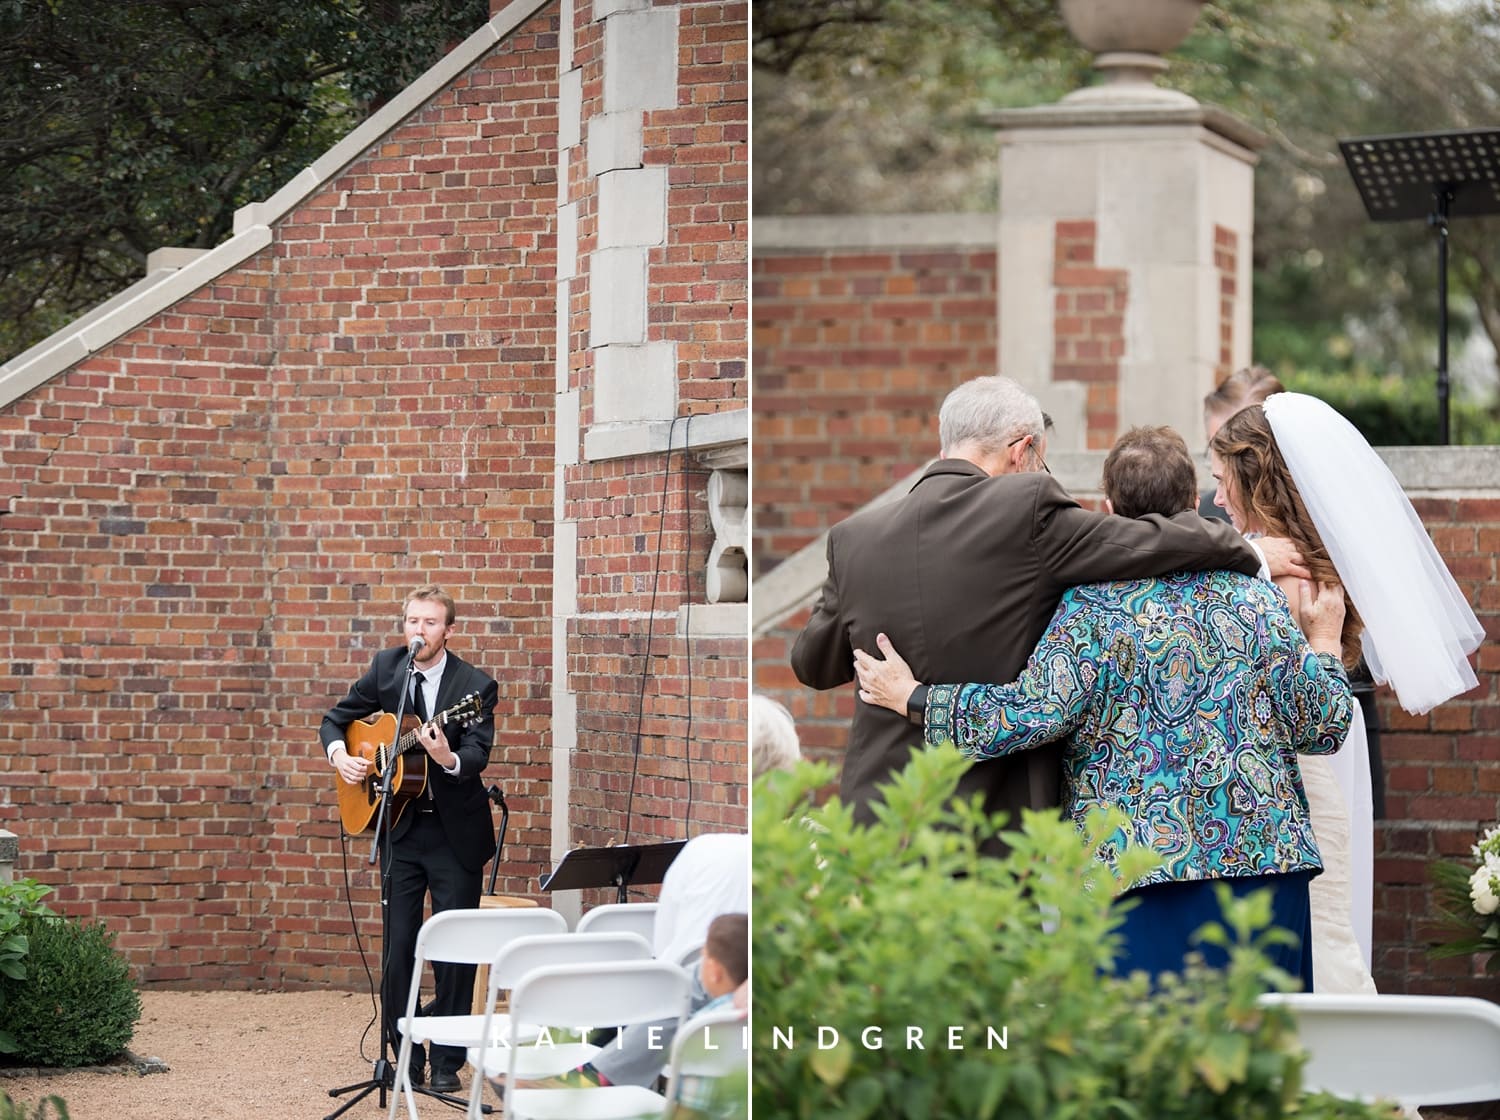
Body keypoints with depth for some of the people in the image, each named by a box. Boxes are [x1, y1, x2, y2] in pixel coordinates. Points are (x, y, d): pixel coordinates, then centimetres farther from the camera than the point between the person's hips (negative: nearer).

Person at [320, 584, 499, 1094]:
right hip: (400, 828, 3)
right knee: (397, 946, 3)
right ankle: (405, 1058, 13)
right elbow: (335, 720, 10)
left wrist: (448, 758, -44)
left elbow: (478, 755, -23)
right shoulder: (386, 668, 0)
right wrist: (340, 755, -10)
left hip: (456, 831, -3)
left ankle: (447, 1061, 12)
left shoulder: (475, 684, -11)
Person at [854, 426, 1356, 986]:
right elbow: (1323, 724, 9)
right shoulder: (1255, 598, 7)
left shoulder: (1094, 606, -3)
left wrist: (912, 698, -3)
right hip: (1264, 857, 3)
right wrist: (1323, 639, 27)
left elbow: (1032, 712, -14)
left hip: (1137, 869, -3)